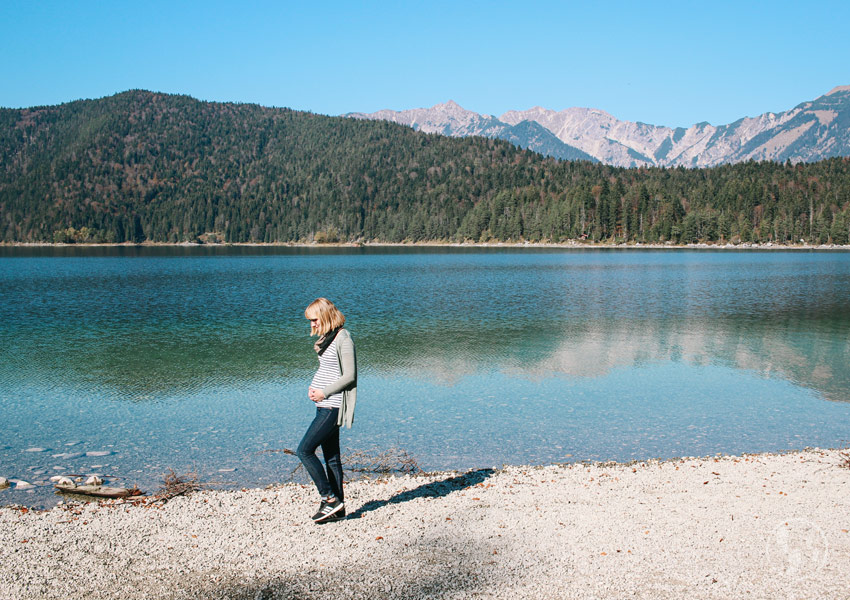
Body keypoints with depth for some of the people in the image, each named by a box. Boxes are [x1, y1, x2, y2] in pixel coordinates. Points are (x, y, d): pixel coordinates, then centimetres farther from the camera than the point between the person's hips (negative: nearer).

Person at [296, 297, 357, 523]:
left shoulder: (343, 339, -14)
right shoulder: (326, 337, 14)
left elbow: (349, 376, -17)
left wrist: (324, 392, -16)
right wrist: (312, 387, 6)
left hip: (332, 406, -10)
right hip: (325, 405, 10)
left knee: (304, 450, -10)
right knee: (331, 456, 11)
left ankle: (330, 499, -2)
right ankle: (338, 508, 18)